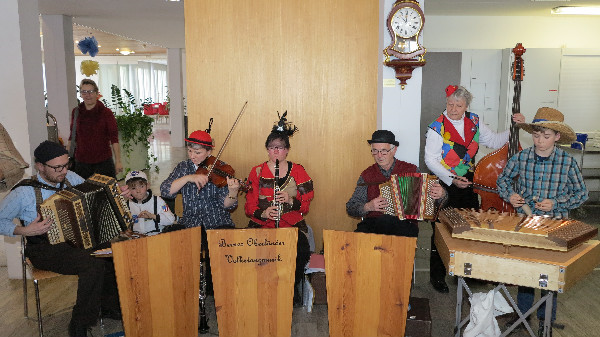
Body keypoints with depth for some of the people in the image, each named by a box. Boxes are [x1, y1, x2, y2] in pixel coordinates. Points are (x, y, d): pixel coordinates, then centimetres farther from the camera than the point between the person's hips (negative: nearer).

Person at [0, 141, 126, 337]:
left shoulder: (70, 178, 3)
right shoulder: (24, 193, -12)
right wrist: (24, 231, -19)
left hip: (77, 240, 6)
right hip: (45, 250, -6)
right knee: (94, 265, -30)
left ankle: (110, 307, 3)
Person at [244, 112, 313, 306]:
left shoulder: (298, 172, 7)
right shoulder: (257, 173, 8)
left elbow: (306, 205, 3)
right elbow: (249, 206, 4)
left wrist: (291, 200, -18)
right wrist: (264, 213, -17)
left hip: (293, 226, 0)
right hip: (262, 226, 0)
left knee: (301, 251, -30)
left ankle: (293, 288, -3)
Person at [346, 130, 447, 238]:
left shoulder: (411, 170, 9)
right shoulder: (367, 175, 11)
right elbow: (351, 208, 9)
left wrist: (441, 194, -13)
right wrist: (368, 207, -11)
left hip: (404, 223, 0)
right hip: (373, 223, 0)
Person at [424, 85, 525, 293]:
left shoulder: (473, 122, 5)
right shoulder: (438, 127, -11)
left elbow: (495, 141, 13)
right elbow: (431, 160, -14)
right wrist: (452, 180, -22)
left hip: (467, 183, 5)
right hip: (444, 185, -5)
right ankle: (437, 276, 17)